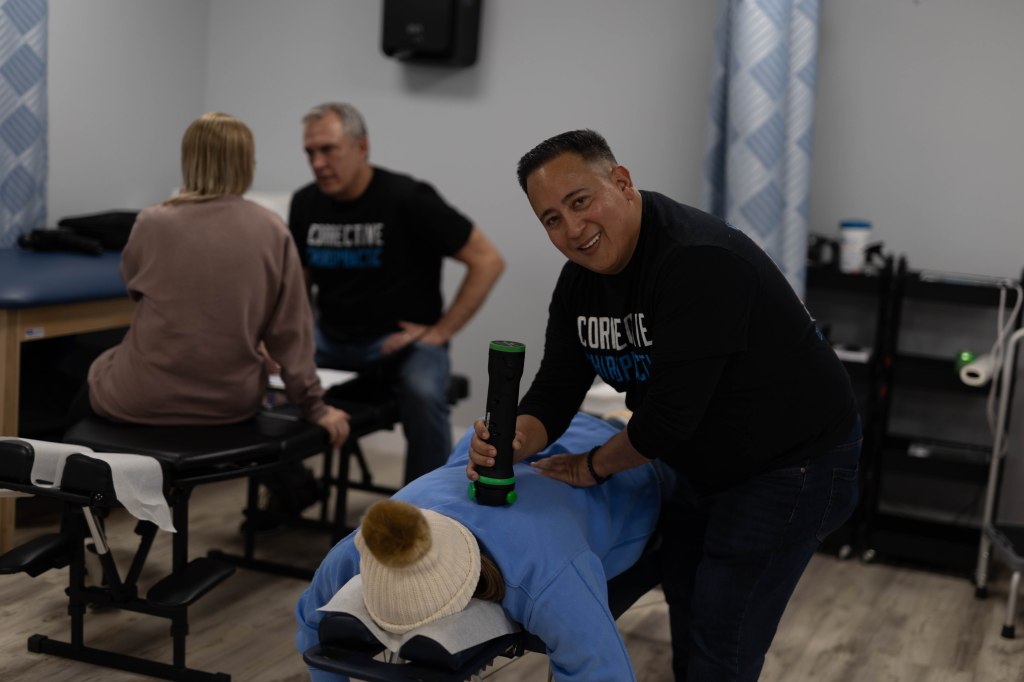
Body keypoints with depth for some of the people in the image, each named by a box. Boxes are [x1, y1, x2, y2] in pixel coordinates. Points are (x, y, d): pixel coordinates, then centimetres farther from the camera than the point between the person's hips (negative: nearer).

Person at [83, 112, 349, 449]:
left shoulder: (153, 223, -13)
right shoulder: (273, 231, -8)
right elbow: (290, 331, -6)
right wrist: (315, 407, 1)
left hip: (146, 401, -3)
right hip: (232, 402, 3)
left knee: (96, 370, 30)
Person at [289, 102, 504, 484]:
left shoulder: (406, 199, -13)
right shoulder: (306, 203, 3)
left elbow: (487, 260, -12)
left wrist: (440, 331, -14)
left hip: (401, 338, -5)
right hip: (333, 337, 5)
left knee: (423, 394, -36)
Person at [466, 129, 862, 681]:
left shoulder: (697, 261, -31)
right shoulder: (579, 282, -3)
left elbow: (671, 411, -30)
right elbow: (556, 389, -3)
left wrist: (594, 466, -13)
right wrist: (513, 444, -24)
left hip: (792, 463, -9)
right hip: (705, 465, 9)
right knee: (685, 596, 22)